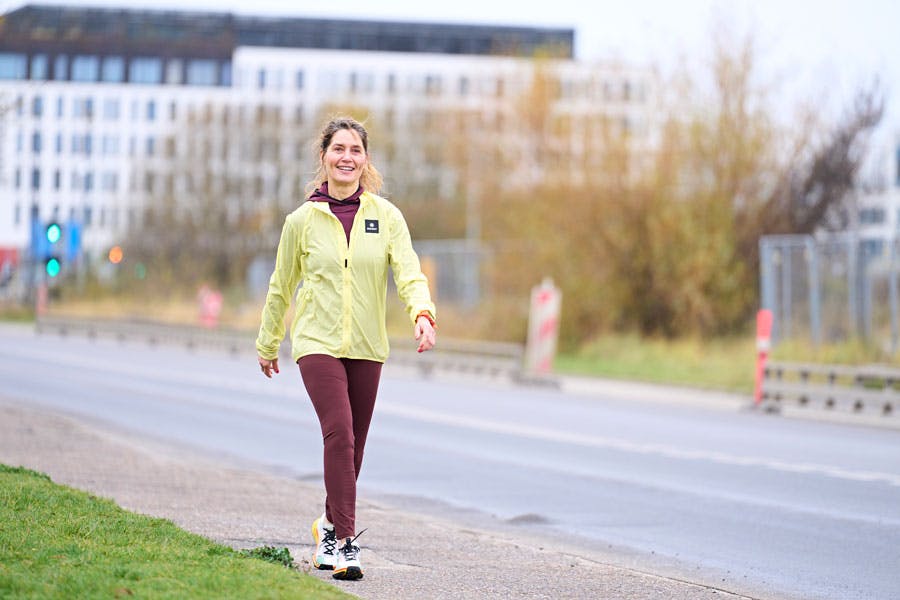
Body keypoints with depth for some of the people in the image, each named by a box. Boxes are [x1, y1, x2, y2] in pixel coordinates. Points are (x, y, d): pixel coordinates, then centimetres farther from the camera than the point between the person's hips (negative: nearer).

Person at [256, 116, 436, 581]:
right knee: (339, 434, -18)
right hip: (318, 342, -2)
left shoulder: (385, 216, 4)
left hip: (367, 346, 2)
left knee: (353, 446, 9)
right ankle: (345, 542, -18)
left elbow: (409, 271, -6)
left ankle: (331, 525, 32)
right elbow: (281, 287, 11)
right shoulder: (302, 220, 2)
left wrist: (422, 313, -26)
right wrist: (267, 344, 17)